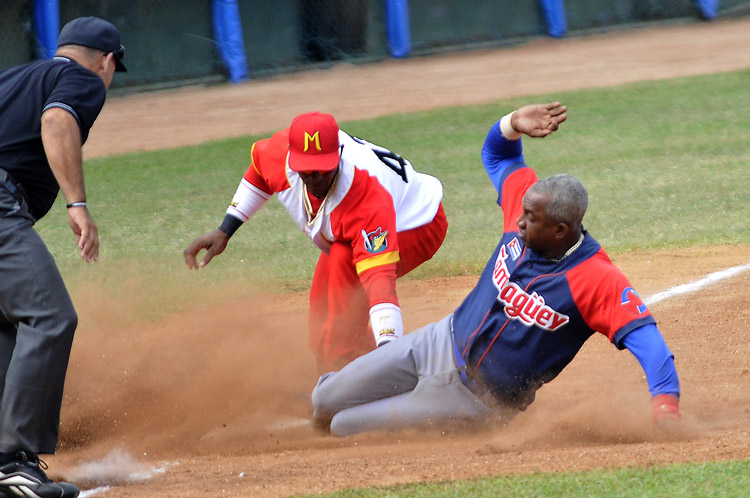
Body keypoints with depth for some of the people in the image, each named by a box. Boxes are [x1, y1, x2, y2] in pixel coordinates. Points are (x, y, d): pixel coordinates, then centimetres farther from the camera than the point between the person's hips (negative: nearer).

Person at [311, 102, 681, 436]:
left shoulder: (598, 281, -29)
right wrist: (515, 123, -18)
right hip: (439, 344, 6)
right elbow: (496, 153, 5)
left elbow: (644, 336, -37)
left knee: (345, 429, -5)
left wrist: (665, 400, -54)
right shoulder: (527, 205, -10)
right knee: (326, 404, 12)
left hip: (479, 398, -6)